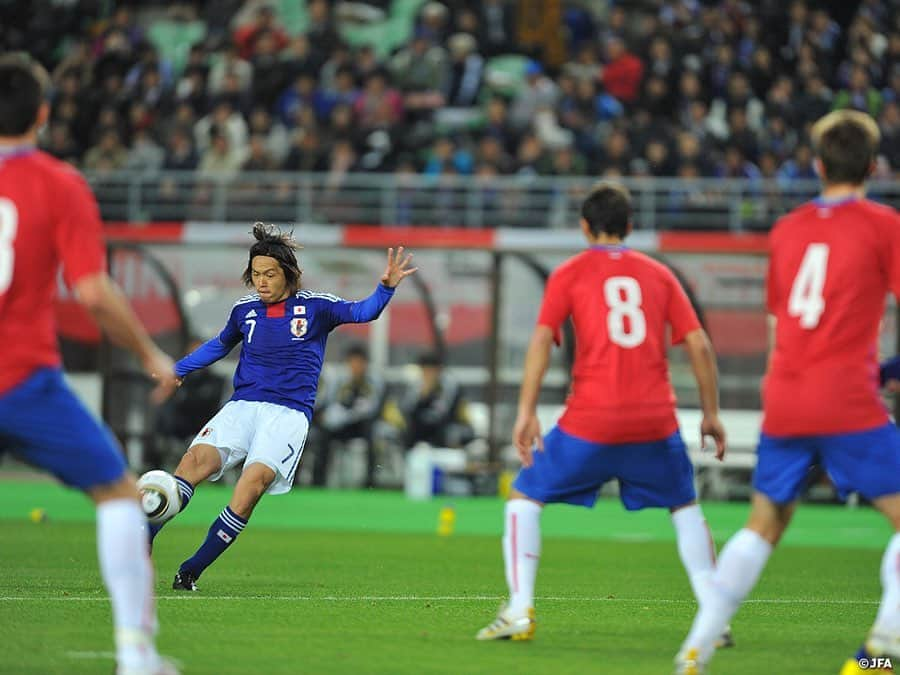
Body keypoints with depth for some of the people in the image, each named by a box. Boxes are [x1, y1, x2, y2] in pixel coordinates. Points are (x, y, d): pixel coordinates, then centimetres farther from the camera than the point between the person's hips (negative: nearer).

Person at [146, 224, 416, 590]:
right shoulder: (245, 309, 13)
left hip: (289, 412, -3)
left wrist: (386, 287, -26)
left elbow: (362, 312, -7)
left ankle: (192, 570, -24)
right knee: (196, 458, -24)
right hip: (242, 405, 3)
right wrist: (177, 369, 23)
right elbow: (220, 344, 31)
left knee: (254, 479, -27)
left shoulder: (315, 307, 3)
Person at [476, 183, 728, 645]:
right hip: (655, 421, 2)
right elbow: (699, 346, 8)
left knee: (525, 498, 14)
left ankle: (519, 611, 0)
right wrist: (711, 414, 15)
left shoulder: (569, 274, 7)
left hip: (589, 423, -2)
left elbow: (541, 340, -5)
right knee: (685, 508, 22)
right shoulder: (659, 274, 13)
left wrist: (526, 412, -9)